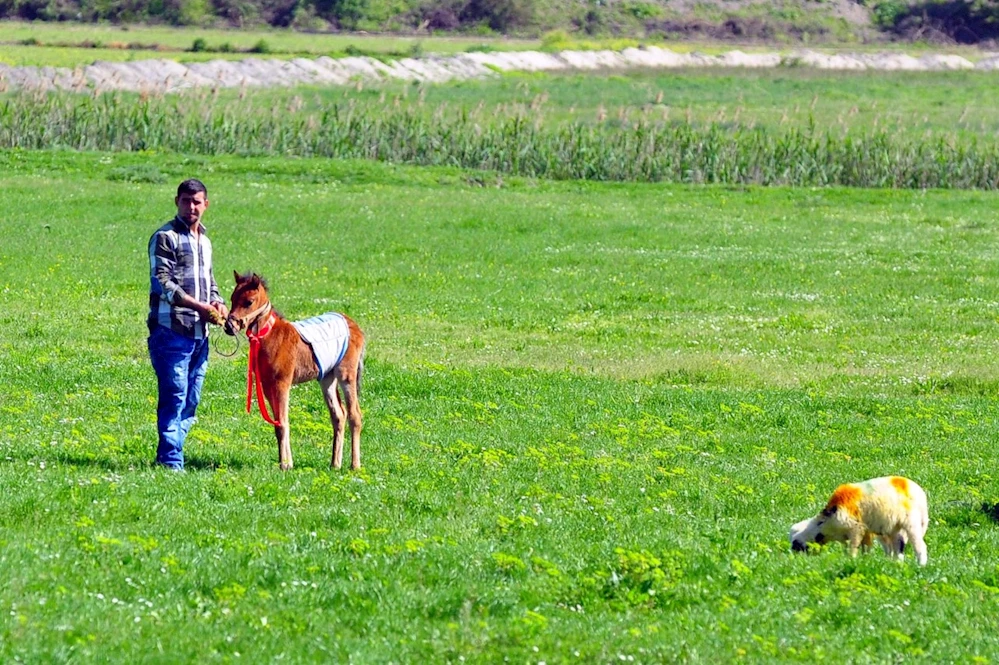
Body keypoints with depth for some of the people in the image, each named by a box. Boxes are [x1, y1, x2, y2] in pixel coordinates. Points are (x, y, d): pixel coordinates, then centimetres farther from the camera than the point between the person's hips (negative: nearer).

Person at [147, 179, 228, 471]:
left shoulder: (204, 240, 20)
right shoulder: (165, 237, -5)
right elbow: (162, 282, -14)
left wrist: (217, 303, 4)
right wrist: (199, 306, -22)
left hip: (199, 333, 8)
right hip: (171, 331, -8)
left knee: (190, 402, 8)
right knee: (174, 397, -10)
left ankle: (169, 456, 14)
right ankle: (171, 461, -9)